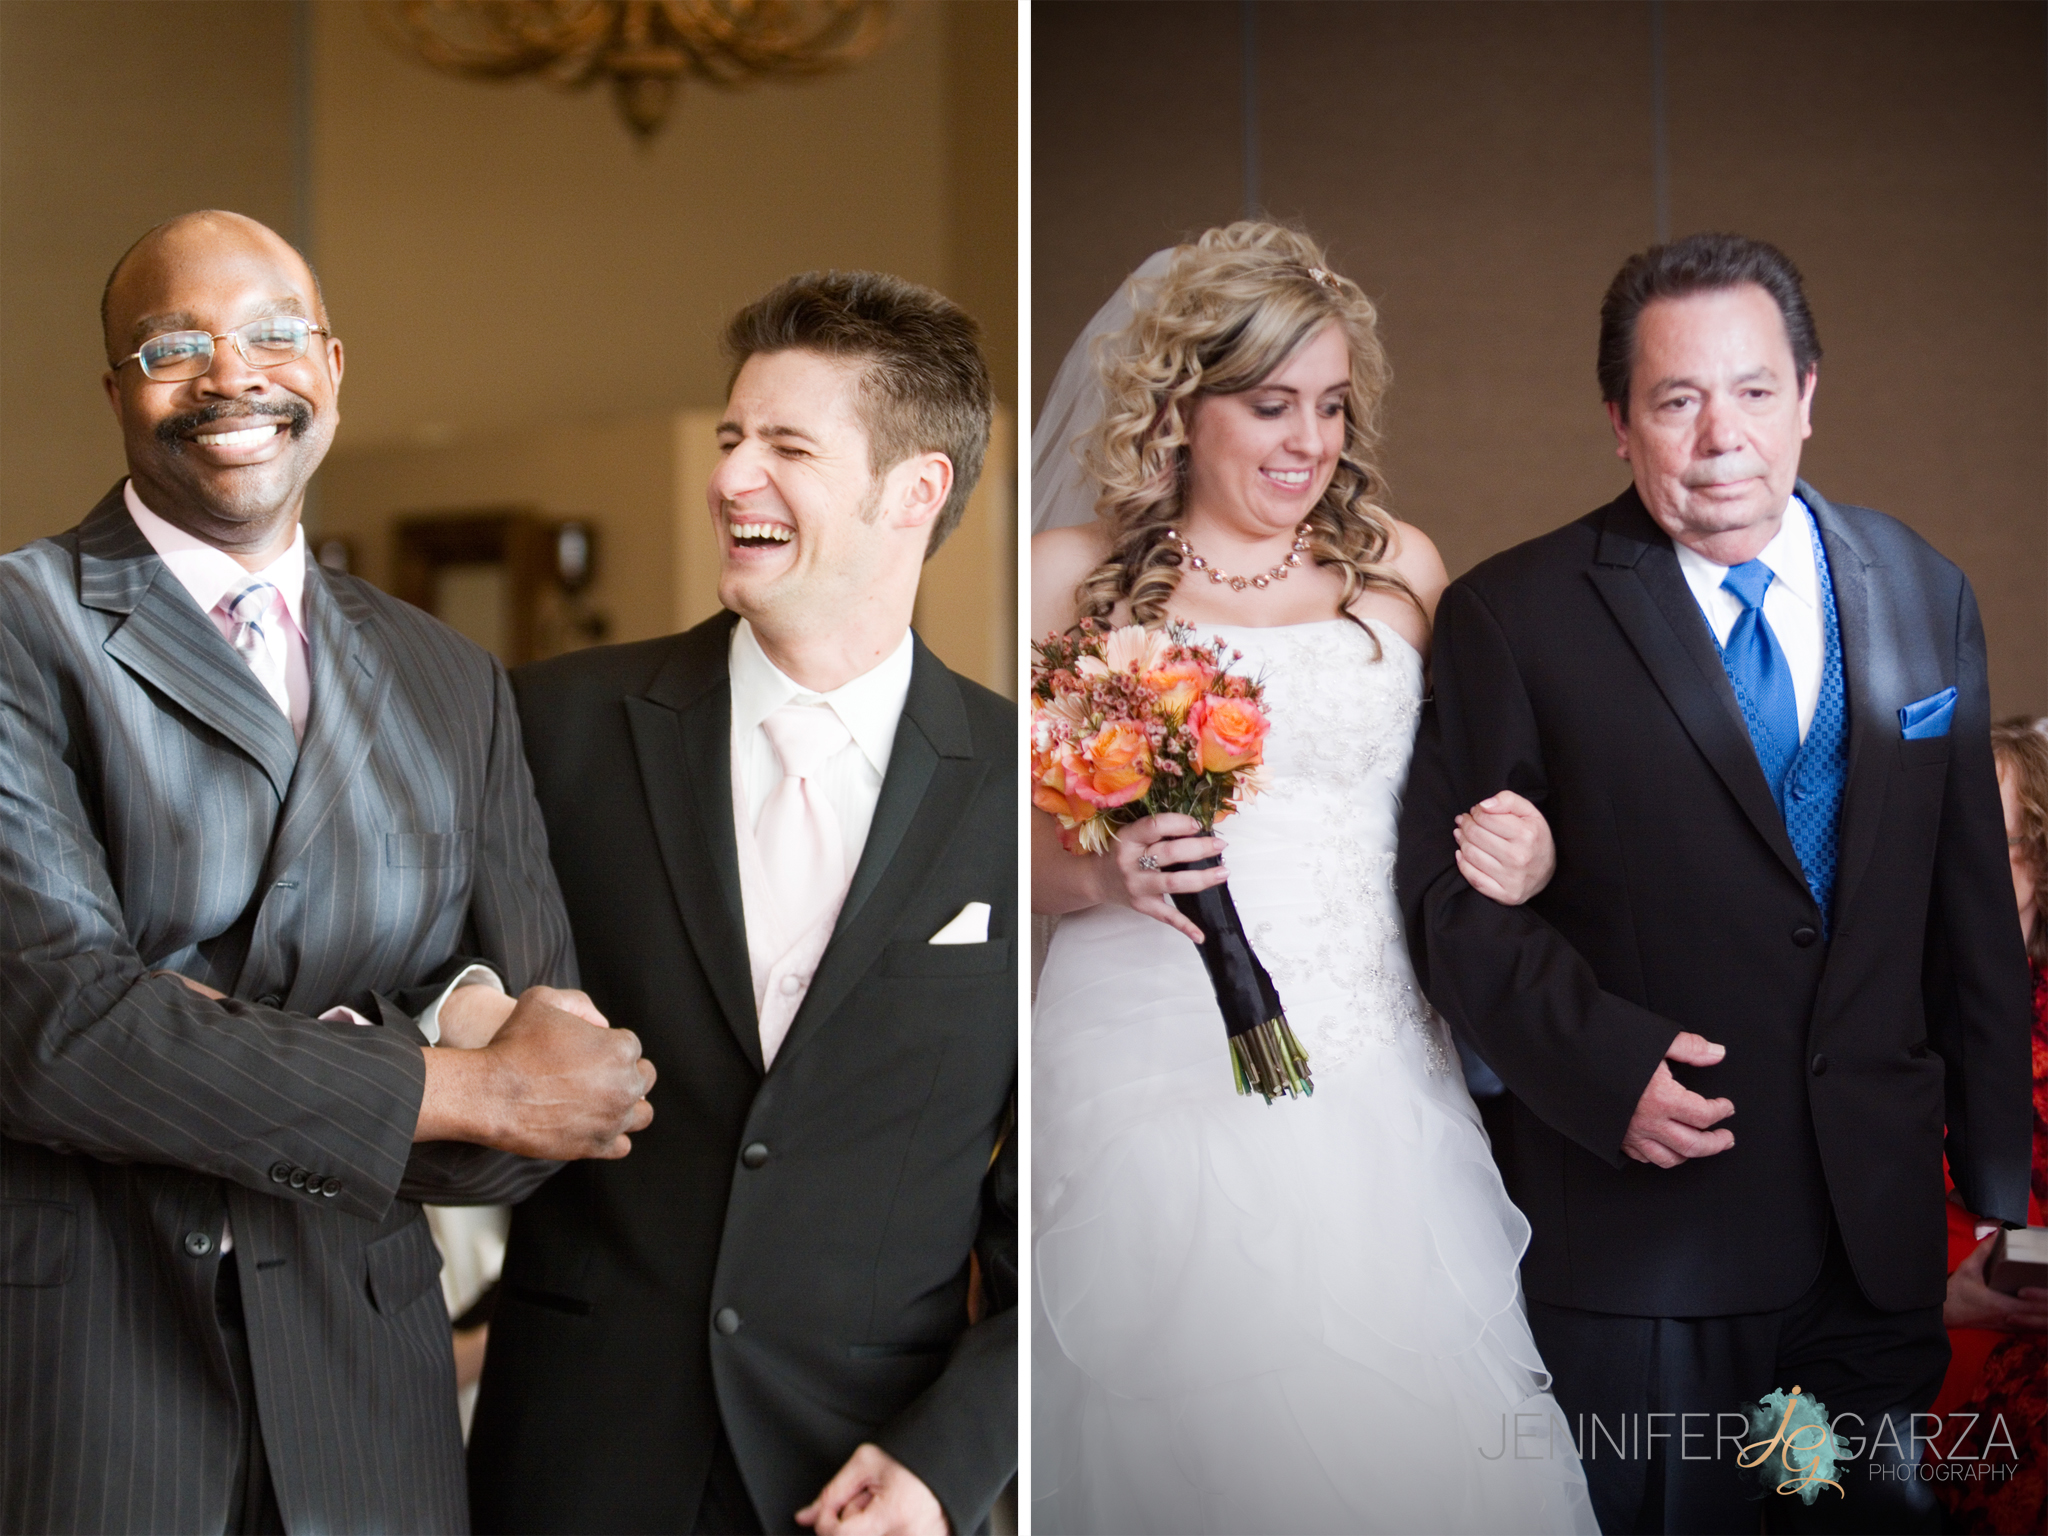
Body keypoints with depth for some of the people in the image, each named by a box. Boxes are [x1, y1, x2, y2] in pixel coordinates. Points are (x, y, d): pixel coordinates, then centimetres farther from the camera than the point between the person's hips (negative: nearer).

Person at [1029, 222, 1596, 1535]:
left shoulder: (1401, 567, 11)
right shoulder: (1074, 576, 4)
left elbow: (1463, 803, 18)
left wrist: (1517, 860, -3)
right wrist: (1106, 874, -15)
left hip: (1370, 1074, 2)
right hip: (1158, 1073, -2)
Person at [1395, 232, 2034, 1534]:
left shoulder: (1926, 595, 7)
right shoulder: (1514, 619, -4)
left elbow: (1974, 911, 9)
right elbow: (1453, 893, -5)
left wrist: (1998, 1179, 10)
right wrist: (1600, 1058, -19)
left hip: (1883, 1231, 3)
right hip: (1648, 1231, -3)